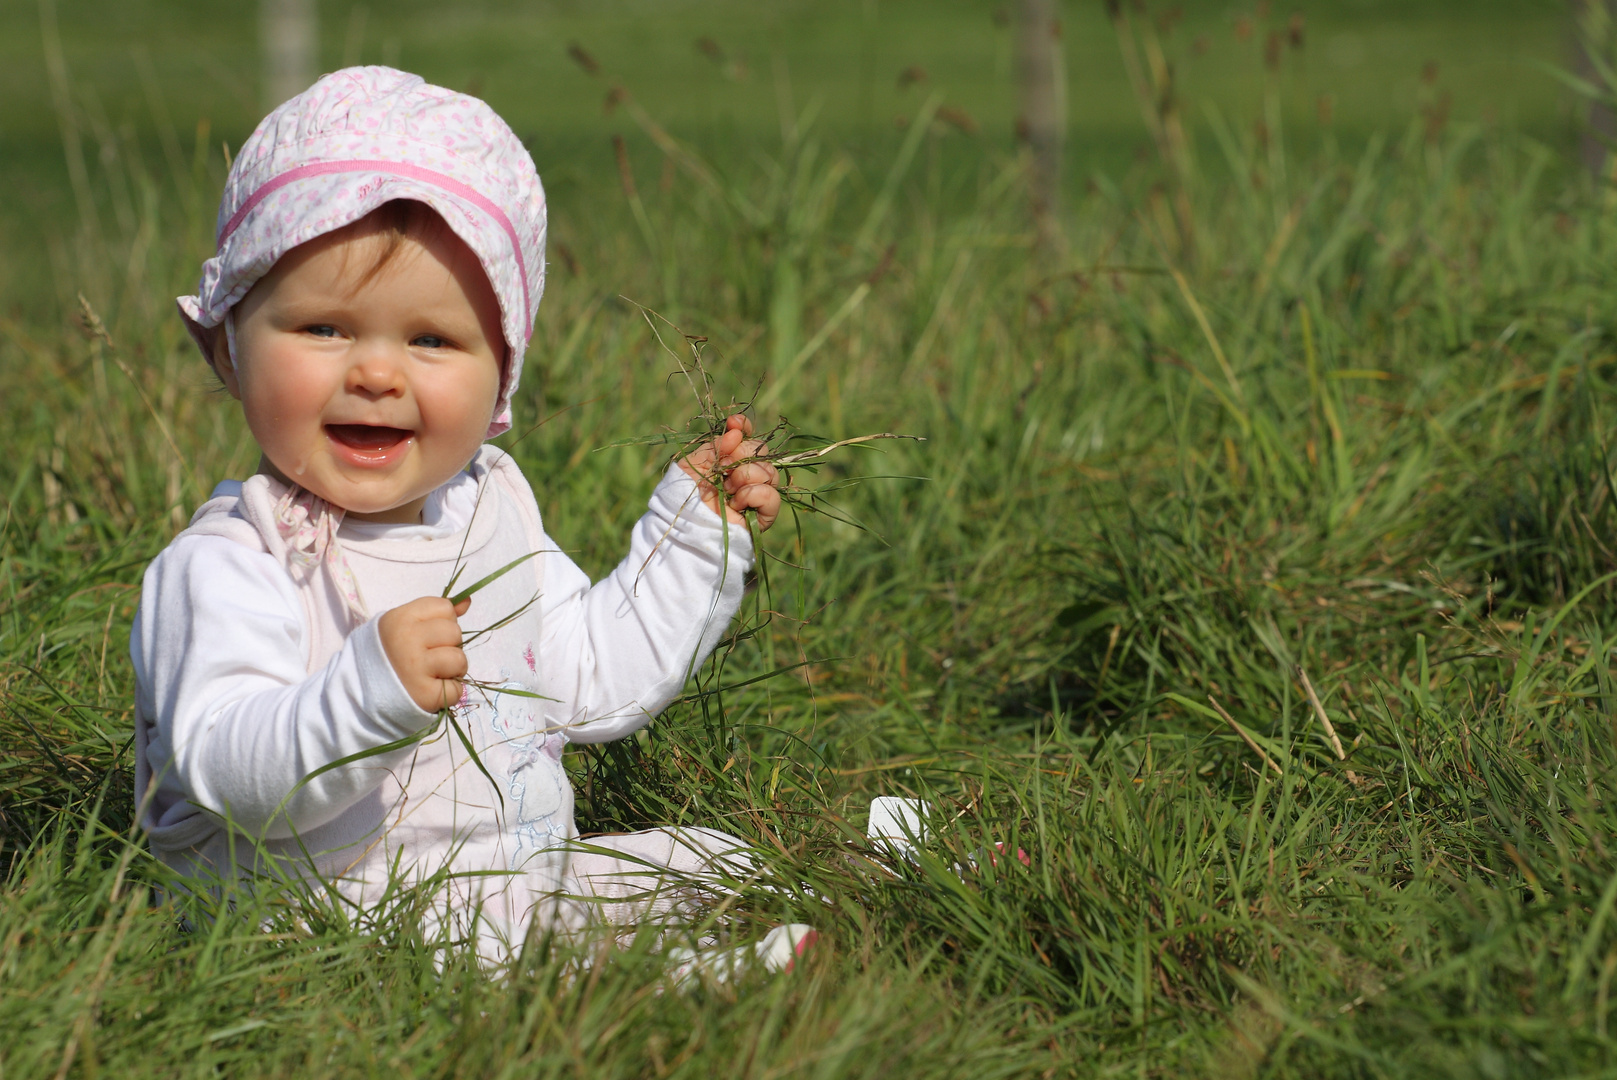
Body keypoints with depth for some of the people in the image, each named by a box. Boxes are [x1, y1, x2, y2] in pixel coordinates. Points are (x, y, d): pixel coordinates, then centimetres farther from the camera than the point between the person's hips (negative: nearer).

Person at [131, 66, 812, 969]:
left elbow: (597, 679, 19)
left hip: (533, 881, 8)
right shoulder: (230, 564, -16)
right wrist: (368, 693, -45)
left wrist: (695, 533, 14)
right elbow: (225, 771, -29)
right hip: (343, 919, -8)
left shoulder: (491, 509, 10)